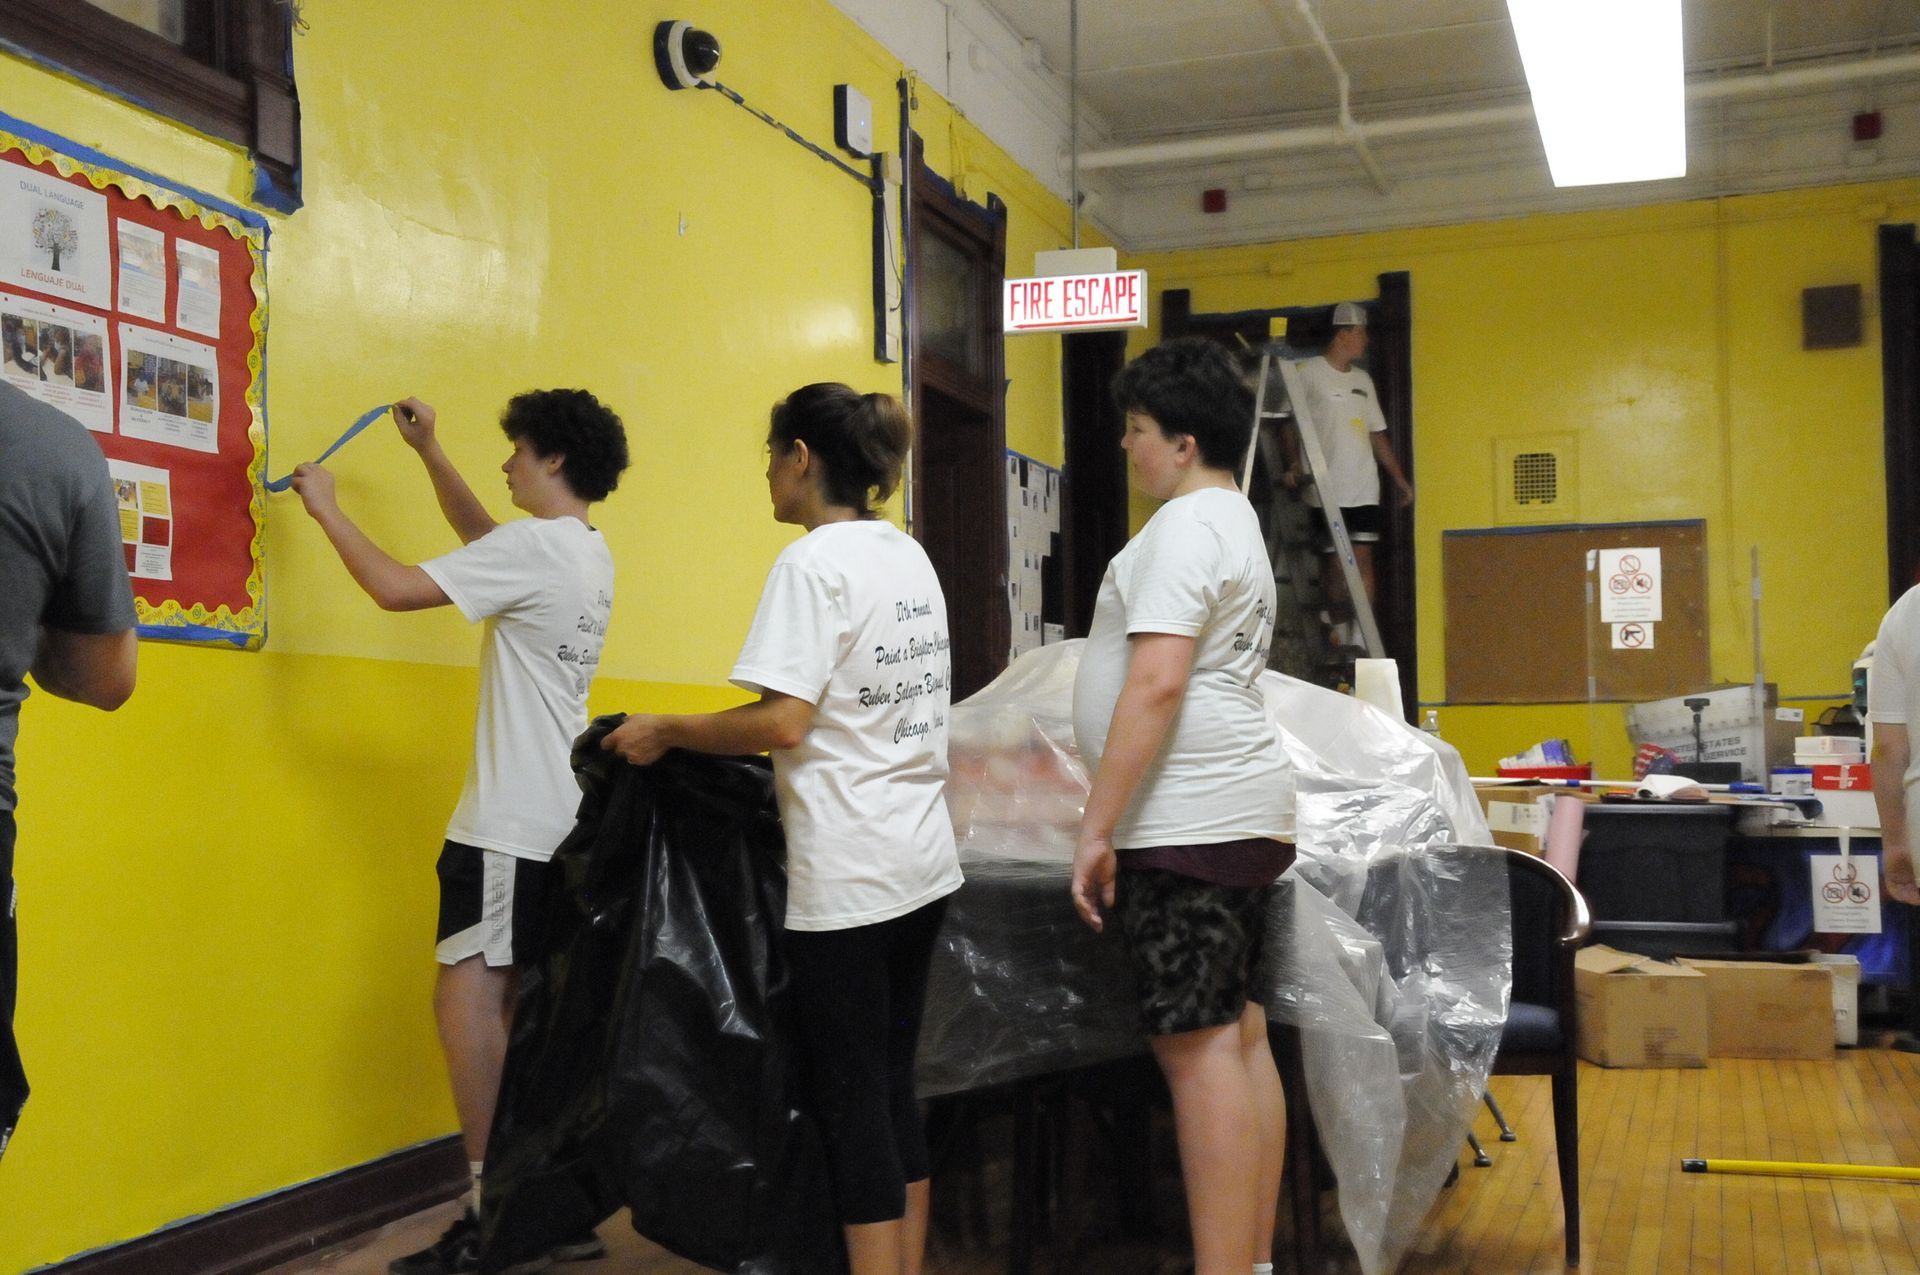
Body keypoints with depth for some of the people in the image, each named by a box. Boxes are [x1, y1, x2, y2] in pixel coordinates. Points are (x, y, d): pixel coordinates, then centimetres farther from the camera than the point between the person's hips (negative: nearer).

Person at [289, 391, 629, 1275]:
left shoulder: (536, 546, -14)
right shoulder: (587, 552, 14)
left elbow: (396, 588, -16)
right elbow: (486, 543, 31)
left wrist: (325, 508, -2)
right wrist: (429, 453, 30)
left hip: (514, 823, -10)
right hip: (561, 819, 10)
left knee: (468, 995, -11)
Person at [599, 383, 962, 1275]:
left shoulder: (814, 561, -14)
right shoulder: (909, 556, 12)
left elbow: (784, 722, -21)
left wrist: (665, 731, -10)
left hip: (849, 878, -8)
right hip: (923, 863, 9)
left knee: (852, 1099, 0)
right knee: (894, 1083, 16)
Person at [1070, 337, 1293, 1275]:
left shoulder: (1185, 527, -11)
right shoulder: (1236, 522, 22)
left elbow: (1155, 684, -21)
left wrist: (1097, 827, -19)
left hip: (1192, 821, -10)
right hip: (1243, 811, 11)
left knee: (1198, 1047, -10)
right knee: (1238, 1037, 11)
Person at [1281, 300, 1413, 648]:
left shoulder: (1363, 380, 17)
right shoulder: (1309, 373, -3)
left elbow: (1377, 434, 21)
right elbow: (1290, 425, -7)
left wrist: (1400, 479, 18)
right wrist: (1294, 465, -22)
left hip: (1365, 489, 5)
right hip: (1327, 490, -5)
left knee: (1363, 559, 0)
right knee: (1336, 564, -1)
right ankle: (1340, 635, 9)